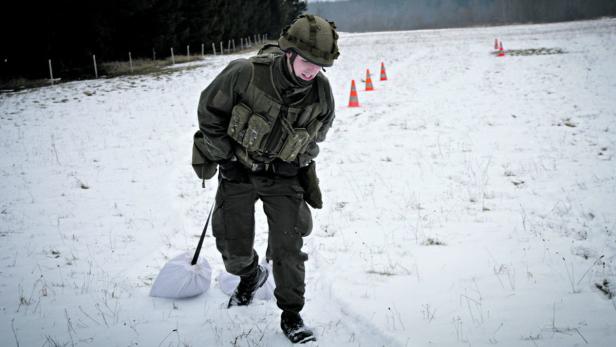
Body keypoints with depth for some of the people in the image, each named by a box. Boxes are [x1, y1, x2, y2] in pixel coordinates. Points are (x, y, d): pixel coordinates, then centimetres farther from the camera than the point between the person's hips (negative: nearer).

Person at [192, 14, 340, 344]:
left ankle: (291, 315, 14)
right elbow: (209, 110, -10)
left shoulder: (321, 93, -17)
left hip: (284, 175, 1)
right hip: (237, 168, -1)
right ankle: (249, 275, 42)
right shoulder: (245, 74, -28)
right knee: (234, 246, 7)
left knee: (288, 248, -3)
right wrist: (222, 155, -4)